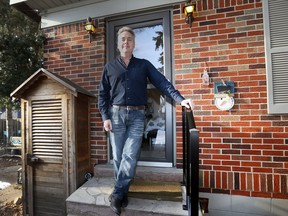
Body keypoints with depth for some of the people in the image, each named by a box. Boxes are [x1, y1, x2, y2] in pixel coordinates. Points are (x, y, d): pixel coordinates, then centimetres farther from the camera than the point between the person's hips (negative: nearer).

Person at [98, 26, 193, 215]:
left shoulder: (144, 65, 10)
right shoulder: (109, 67, 12)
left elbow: (162, 82, -1)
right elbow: (103, 95, 9)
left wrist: (180, 99, -14)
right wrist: (105, 117, -1)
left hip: (137, 115, -1)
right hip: (116, 114, 1)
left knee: (130, 156, -7)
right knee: (118, 157, 5)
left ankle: (117, 194, 8)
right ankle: (123, 193, 21)